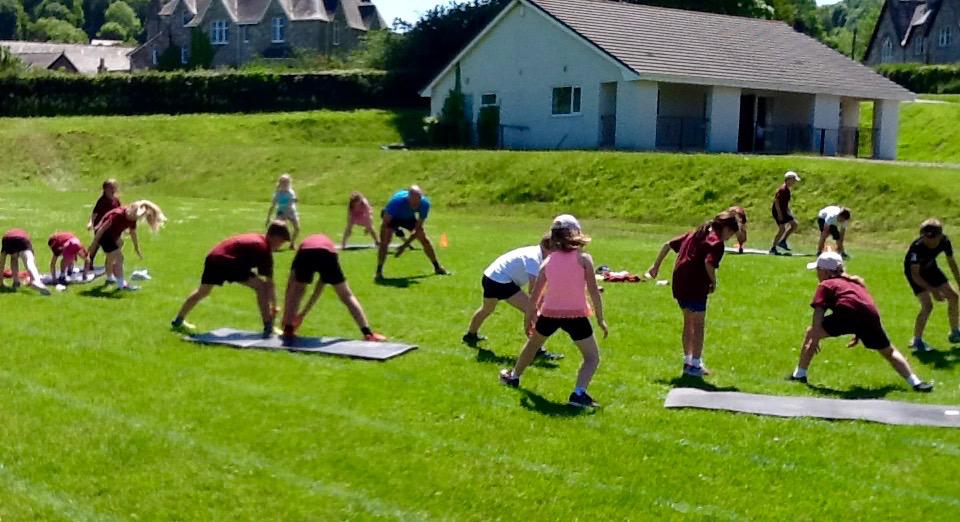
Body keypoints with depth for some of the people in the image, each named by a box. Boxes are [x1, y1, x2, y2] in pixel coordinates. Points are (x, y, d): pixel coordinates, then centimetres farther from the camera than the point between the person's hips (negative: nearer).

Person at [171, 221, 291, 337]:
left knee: (202, 291, 29)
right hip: (228, 261, -9)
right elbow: (269, 283, -3)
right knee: (261, 286, -6)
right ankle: (268, 328, -12)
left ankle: (178, 321, 48)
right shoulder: (264, 249, -3)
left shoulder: (256, 239, 22)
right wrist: (274, 306, 2)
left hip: (212, 258, 9)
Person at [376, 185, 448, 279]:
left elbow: (418, 228, -21)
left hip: (409, 217, 3)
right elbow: (385, 223, -35)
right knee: (385, 241, -24)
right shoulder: (397, 201, -42)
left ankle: (437, 267, 21)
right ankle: (379, 271, -15)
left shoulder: (424, 203, -31)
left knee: (424, 240, 2)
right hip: (392, 217, -3)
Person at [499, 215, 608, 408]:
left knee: (533, 343, 31)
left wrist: (528, 319, 19)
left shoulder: (548, 261, 6)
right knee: (592, 357, 8)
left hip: (550, 313, 4)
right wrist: (600, 319, -1)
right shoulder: (583, 258, -3)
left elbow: (534, 296, 7)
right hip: (576, 315, -4)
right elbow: (593, 291, -8)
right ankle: (579, 393, -15)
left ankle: (514, 377, 50)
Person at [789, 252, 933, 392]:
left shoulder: (825, 285, 19)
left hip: (848, 313, -5)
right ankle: (915, 382, 15)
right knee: (889, 352, 23)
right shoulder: (856, 282, 38)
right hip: (871, 315, 5)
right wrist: (858, 335, 42)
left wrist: (814, 337, -5)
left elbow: (819, 311, 4)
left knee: (811, 332, 12)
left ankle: (799, 375, 10)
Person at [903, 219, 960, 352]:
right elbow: (915, 275, -35)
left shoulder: (944, 241, -24)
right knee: (927, 305, -20)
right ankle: (916, 340, -7)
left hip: (930, 268, 6)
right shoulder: (917, 248, -38)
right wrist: (933, 290, -43)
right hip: (915, 272, -6)